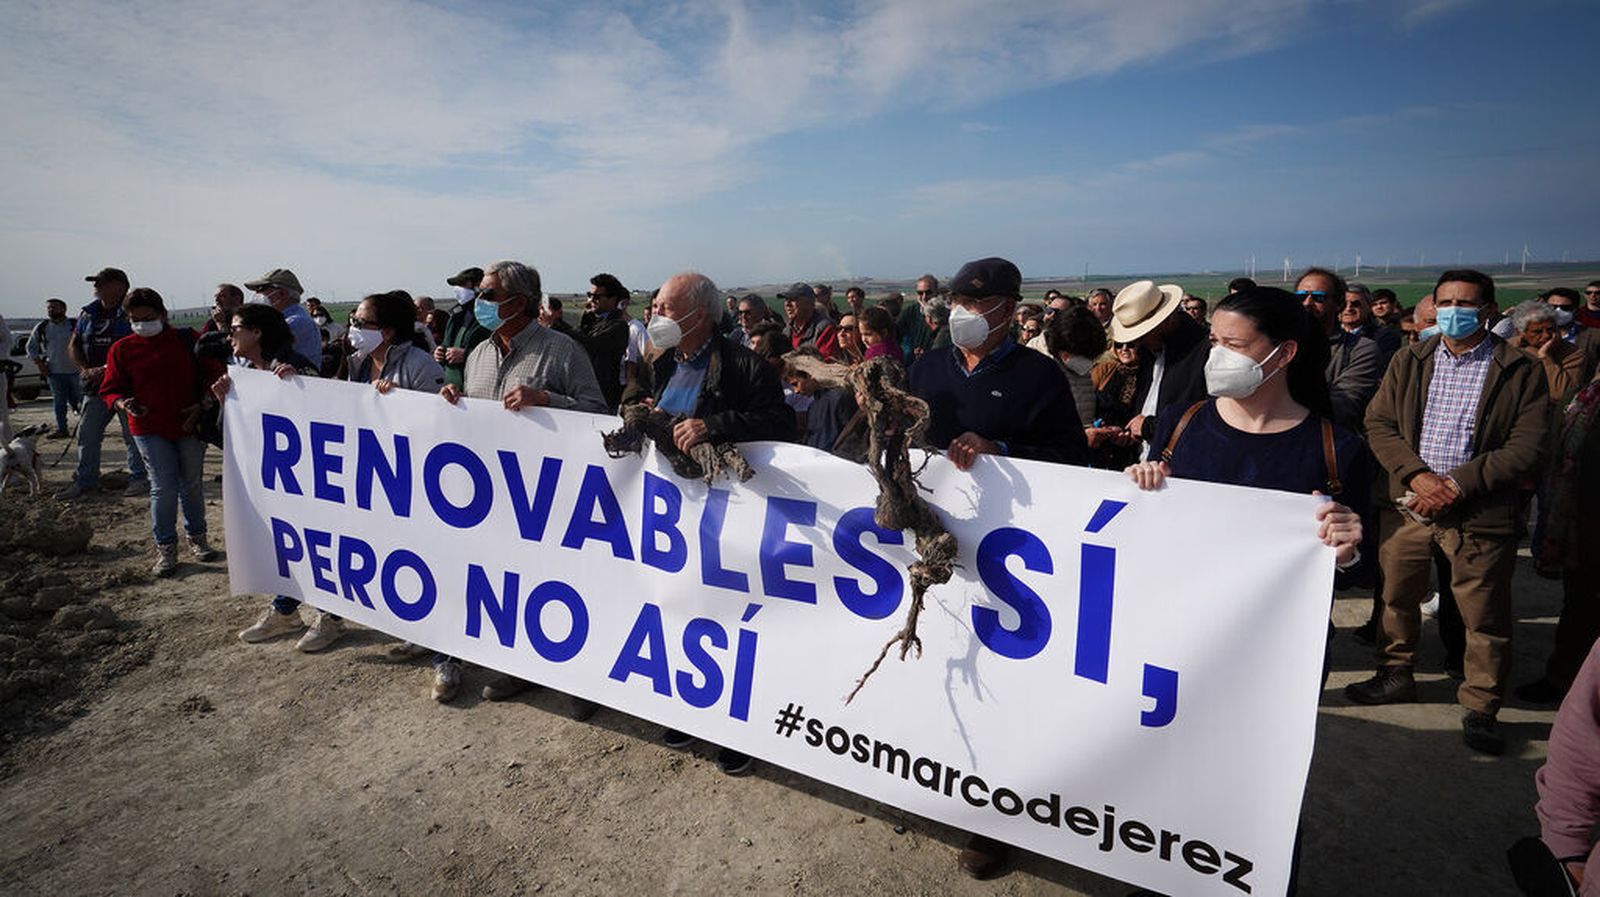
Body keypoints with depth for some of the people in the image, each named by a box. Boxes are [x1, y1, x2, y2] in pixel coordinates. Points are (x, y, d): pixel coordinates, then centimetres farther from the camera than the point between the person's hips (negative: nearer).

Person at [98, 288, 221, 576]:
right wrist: (123, 404, -18)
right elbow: (110, 389, 5)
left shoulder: (188, 340, 2)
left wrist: (202, 406, -7)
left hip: (190, 425, 1)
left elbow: (213, 373, 6)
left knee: (192, 484, 11)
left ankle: (196, 537, 26)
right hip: (149, 429, -1)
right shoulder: (122, 349, 2)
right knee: (163, 487, -5)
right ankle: (165, 547, 7)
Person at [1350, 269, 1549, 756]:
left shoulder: (1520, 371, -3)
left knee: (1485, 616, 6)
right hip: (1407, 502, 3)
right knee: (1397, 596, 15)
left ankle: (1481, 708, 23)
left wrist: (1457, 484, -16)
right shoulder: (1408, 361, 6)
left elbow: (1527, 448, -8)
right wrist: (1418, 475, -13)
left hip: (1480, 512, -3)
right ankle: (1396, 675, 35)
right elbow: (1378, 423, 1)